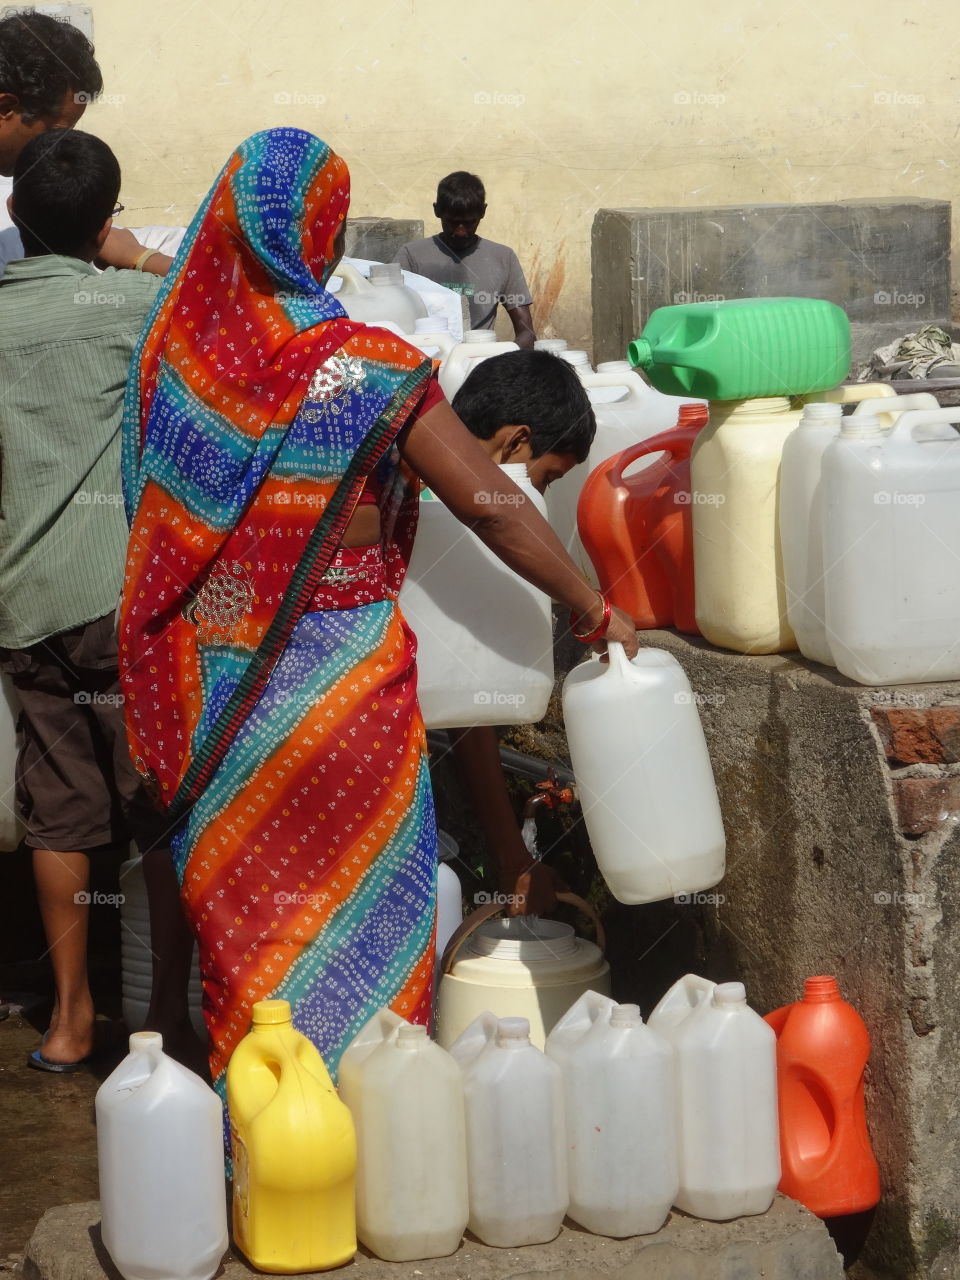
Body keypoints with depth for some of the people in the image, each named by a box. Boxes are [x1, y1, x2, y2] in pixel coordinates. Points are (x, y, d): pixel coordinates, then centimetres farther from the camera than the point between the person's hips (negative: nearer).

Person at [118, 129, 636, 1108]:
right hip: (334, 684, -4)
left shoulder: (176, 349, -3)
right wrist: (596, 612, -4)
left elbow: (154, 522, 5)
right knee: (355, 905, 10)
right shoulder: (368, 372, -15)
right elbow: (493, 510, -14)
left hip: (208, 686, 4)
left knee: (239, 899, 16)